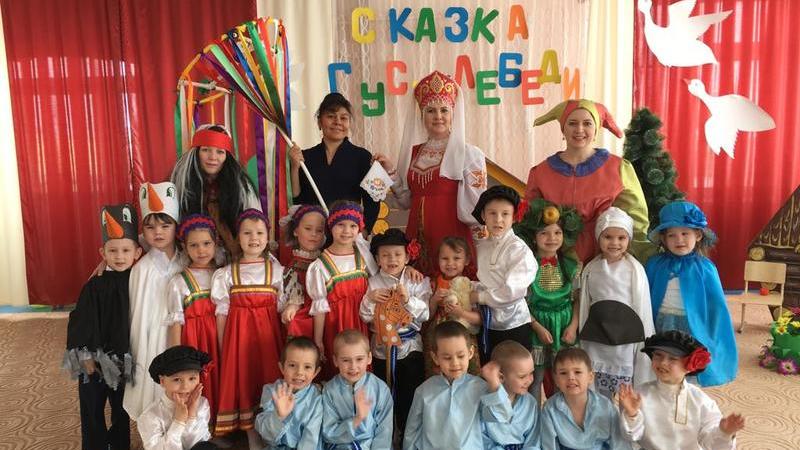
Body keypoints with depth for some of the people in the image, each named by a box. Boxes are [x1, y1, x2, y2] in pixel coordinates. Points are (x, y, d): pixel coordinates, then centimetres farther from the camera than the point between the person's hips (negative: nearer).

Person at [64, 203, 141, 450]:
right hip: (95, 360, -1)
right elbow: (80, 323, -9)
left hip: (124, 361, 1)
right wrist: (86, 358, -12)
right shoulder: (94, 286, -8)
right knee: (92, 413, 9)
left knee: (122, 411, 16)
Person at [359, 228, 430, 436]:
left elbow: (424, 315, -8)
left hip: (410, 346, -1)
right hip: (382, 346, 1)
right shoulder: (373, 282, -1)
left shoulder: (418, 282, -3)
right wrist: (370, 298, -18)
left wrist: (409, 299, -22)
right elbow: (366, 317, -1)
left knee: (410, 395, 5)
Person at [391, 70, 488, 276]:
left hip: (452, 237, -4)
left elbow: (475, 206, -5)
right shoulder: (412, 152, 10)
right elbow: (407, 201, 14)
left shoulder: (469, 154, -4)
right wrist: (390, 175, 4)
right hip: (417, 238, 4)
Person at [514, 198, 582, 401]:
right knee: (534, 379, 5)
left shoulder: (572, 265, 1)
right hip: (536, 326, -2)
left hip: (564, 325, 2)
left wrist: (573, 326, -6)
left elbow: (577, 299, 5)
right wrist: (538, 327, -11)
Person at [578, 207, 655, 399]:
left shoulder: (635, 270, -4)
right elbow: (584, 306, 8)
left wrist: (642, 339, -3)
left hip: (625, 340, -2)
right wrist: (584, 338, 9)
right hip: (597, 341, 3)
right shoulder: (591, 269, 4)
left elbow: (643, 307, -2)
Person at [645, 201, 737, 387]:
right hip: (662, 326, 2)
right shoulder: (655, 264, -2)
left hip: (692, 328, -2)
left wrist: (711, 339, -1)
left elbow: (716, 304, -1)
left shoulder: (704, 268, -7)